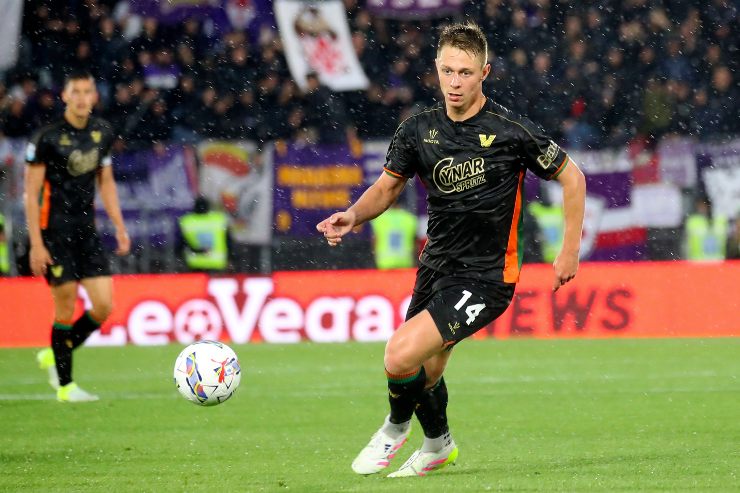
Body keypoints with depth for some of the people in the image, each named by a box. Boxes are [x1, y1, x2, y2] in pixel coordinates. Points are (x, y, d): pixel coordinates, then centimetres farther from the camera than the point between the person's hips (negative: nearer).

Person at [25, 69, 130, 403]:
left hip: (87, 231, 6)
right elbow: (31, 193, -9)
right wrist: (36, 244, -14)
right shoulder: (47, 137, -10)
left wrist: (120, 227, 12)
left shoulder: (102, 132, 7)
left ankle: (54, 356, 20)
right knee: (66, 308, -5)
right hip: (55, 231, -6)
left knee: (104, 306, -2)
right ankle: (65, 386, 8)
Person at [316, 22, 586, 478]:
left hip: (487, 277, -6)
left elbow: (572, 176, -2)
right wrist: (354, 216, -9)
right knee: (427, 373, 18)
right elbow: (388, 187, 12)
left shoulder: (510, 130, -14)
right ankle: (438, 445, 49)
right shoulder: (418, 130, -1)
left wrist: (570, 250, -2)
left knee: (401, 356, -20)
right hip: (437, 265, 6)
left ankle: (396, 425, 11)